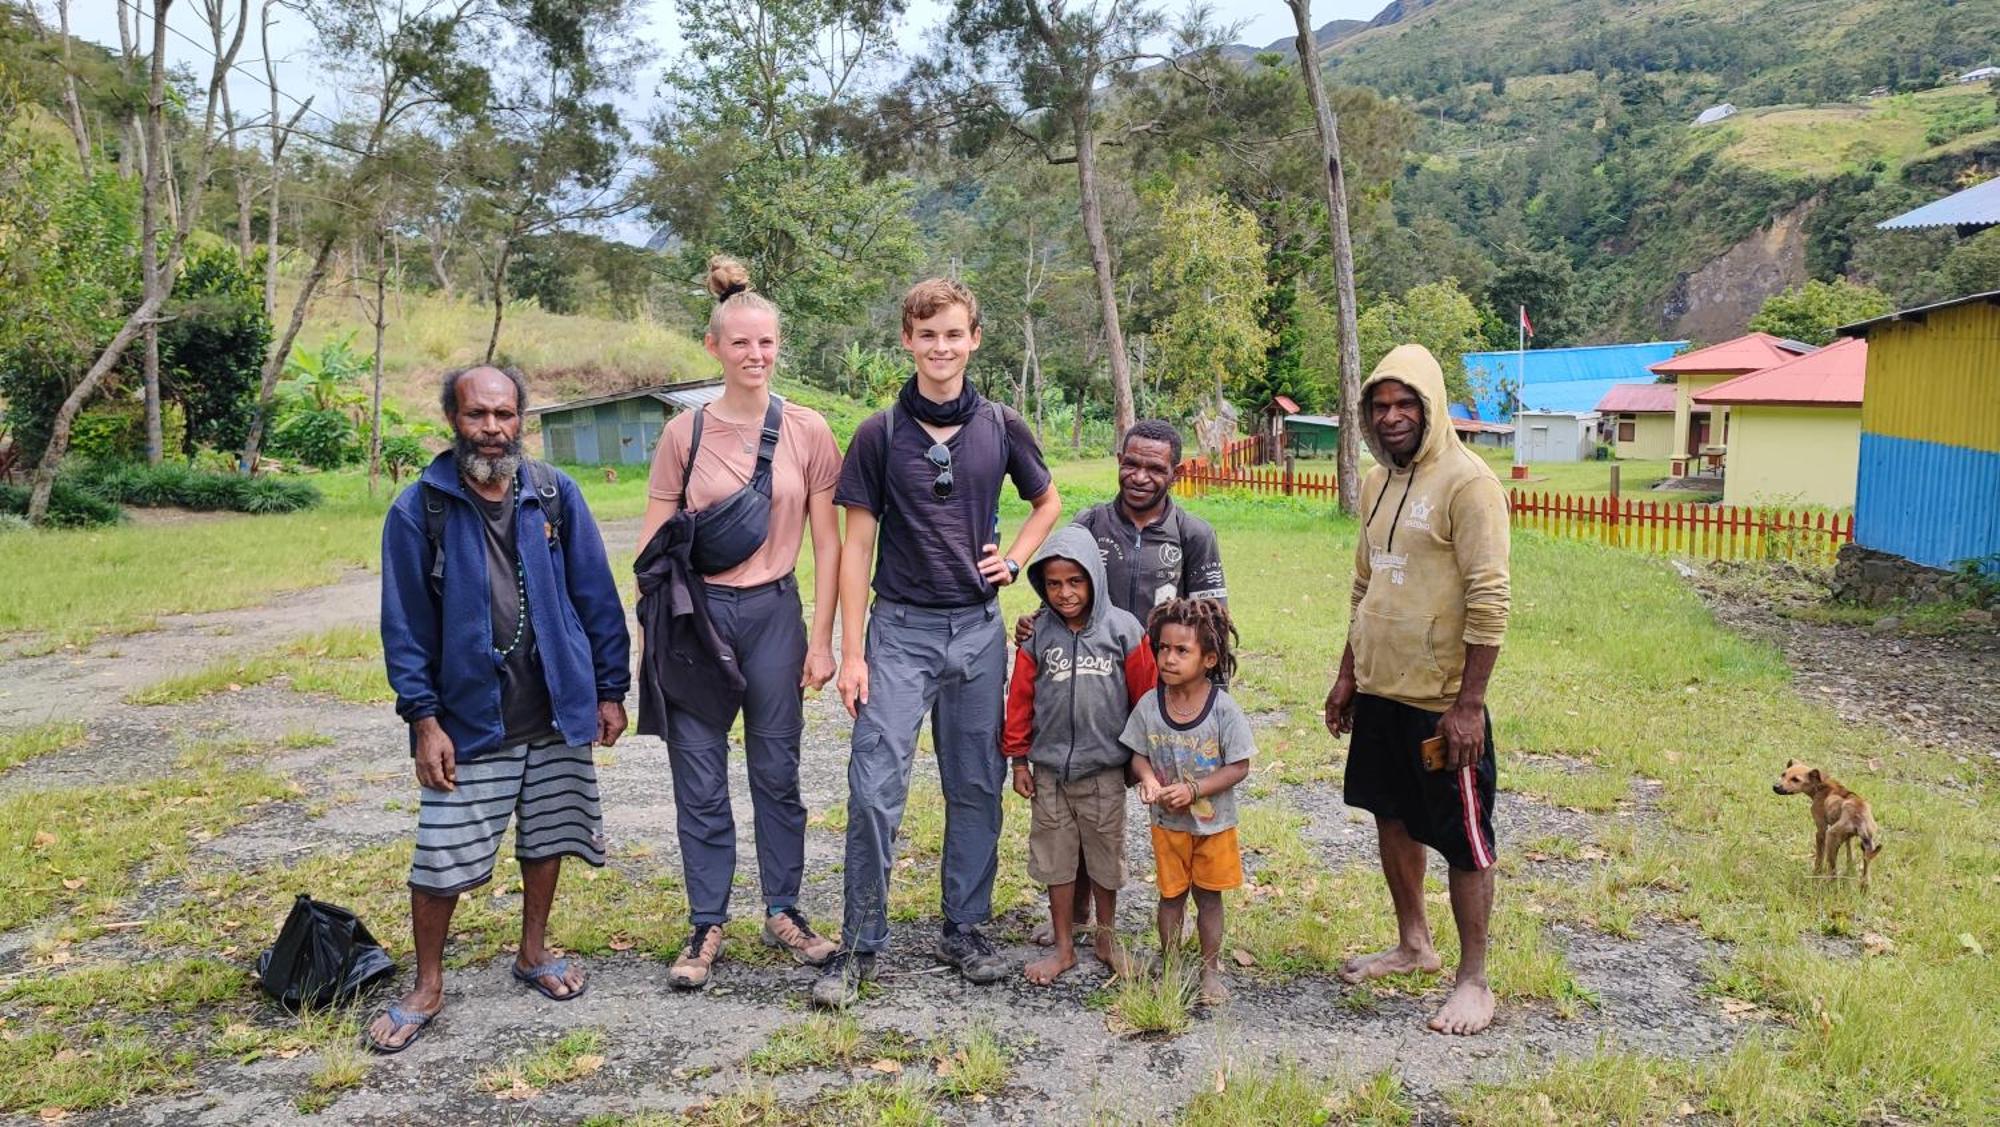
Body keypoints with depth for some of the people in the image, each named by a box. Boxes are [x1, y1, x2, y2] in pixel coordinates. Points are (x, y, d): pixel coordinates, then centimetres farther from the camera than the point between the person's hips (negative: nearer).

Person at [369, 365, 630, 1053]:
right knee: (443, 859, 1)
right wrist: (424, 719, -10)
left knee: (547, 838, 16)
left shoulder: (554, 494, -1)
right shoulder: (419, 510, -6)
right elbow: (405, 625, -5)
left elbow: (595, 595, 2)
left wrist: (610, 689, 1)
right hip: (469, 720, -2)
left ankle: (534, 953, 37)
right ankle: (428, 987, 21)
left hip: (558, 713, 2)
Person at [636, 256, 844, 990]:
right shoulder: (685, 433, 0)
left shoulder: (807, 432, -1)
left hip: (773, 613, 0)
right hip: (697, 613, 0)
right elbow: (653, 543, 3)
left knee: (777, 772, 10)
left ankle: (783, 912, 25)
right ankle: (706, 927, 18)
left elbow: (827, 542, 2)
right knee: (699, 780, 5)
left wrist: (821, 639, 0)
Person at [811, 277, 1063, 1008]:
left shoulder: (1001, 428, 3)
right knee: (874, 790, -7)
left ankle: (964, 932, 24)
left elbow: (1048, 503, 20)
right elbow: (857, 543, -2)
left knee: (977, 788, 9)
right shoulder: (880, 434, -2)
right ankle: (860, 946, 6)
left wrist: (1014, 560, 2)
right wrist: (851, 652, -6)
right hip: (901, 629, -2)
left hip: (978, 629, 3)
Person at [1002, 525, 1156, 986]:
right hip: (1050, 769, 1)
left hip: (1104, 770, -1)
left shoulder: (1124, 630, -7)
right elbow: (1020, 698, 3)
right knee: (1055, 858, 11)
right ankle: (1063, 947, 25)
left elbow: (1146, 696, -1)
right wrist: (1019, 760, 5)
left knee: (1105, 857, 12)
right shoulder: (1038, 635, -3)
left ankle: (1106, 937, 33)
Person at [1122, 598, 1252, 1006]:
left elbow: (1239, 766, -15)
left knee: (1208, 895, 13)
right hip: (1167, 822, 2)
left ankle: (1210, 968, 29)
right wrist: (1147, 777, -21)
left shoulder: (1224, 709, -18)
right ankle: (1169, 964, 31)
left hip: (1214, 822, -2)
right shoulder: (1149, 705, -10)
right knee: (1171, 894, 14)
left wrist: (1193, 789, -24)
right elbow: (1139, 754, 1)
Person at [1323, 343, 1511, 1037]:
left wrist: (1468, 704, -20)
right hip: (1379, 692, 8)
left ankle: (1474, 980, 16)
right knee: (1392, 818, 19)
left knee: (1464, 841, 4)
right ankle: (1412, 945, 36)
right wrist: (1347, 675, 17)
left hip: (1442, 701, -8)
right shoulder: (1378, 482, 10)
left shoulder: (1466, 483, -15)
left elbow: (1489, 602, -19)